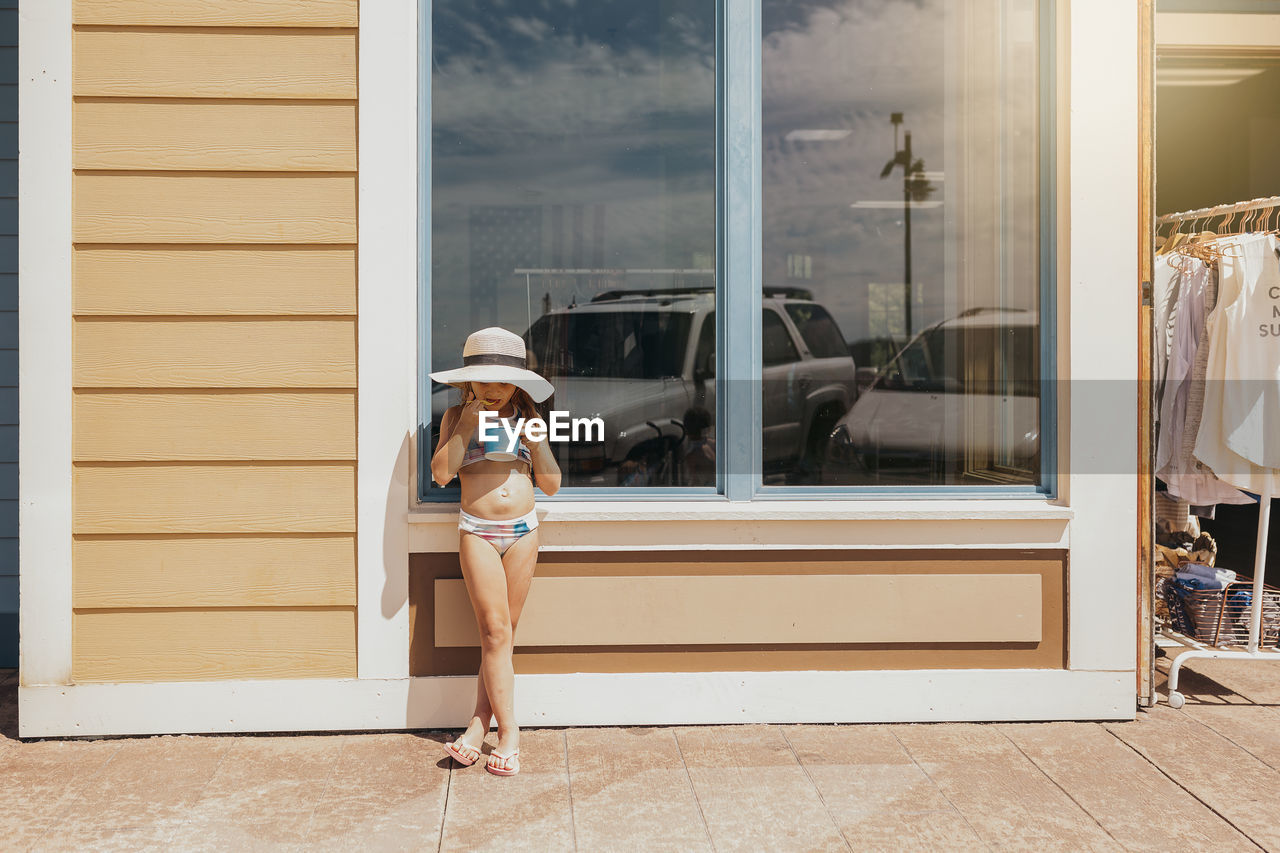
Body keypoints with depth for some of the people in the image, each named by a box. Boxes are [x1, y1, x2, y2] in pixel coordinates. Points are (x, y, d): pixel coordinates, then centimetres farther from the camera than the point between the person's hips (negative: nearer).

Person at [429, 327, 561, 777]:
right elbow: (441, 472, -10)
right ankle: (508, 731, -3)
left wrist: (535, 439, -5)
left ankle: (480, 722, 12)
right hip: (477, 531, -2)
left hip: (523, 530, 2)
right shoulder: (456, 418, 4)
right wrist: (467, 424, -10)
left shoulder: (527, 418, 8)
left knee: (503, 631, 4)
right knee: (494, 630, -8)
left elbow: (551, 484, 6)